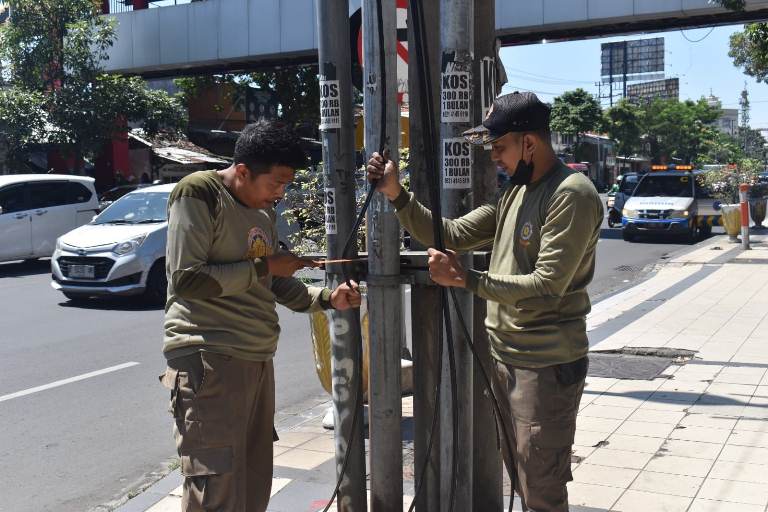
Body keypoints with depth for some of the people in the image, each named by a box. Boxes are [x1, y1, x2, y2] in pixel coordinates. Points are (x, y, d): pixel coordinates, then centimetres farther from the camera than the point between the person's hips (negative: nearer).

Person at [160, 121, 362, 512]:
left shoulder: (265, 209, 17)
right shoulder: (199, 194, -8)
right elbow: (186, 279, -15)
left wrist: (327, 298, 10)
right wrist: (264, 266, -11)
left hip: (258, 360, 8)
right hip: (208, 360, -8)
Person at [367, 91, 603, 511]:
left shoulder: (572, 195, -17)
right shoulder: (514, 193, 12)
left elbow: (547, 286, -24)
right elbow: (451, 234, 9)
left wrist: (465, 279, -23)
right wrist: (397, 195, -1)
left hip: (547, 365, -9)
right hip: (506, 357, 9)